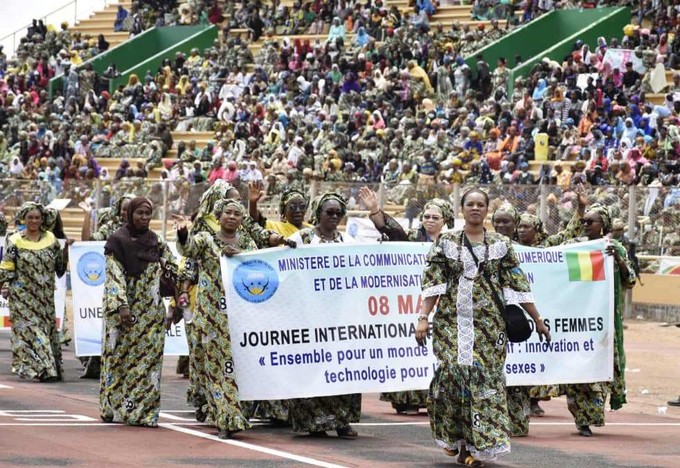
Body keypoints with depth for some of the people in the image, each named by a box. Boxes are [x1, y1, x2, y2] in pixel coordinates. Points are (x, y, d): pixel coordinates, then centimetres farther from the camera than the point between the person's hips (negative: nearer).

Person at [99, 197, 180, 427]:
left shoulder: (156, 241, 10)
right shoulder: (117, 240, -4)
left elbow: (173, 271, 10)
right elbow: (115, 275, -11)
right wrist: (122, 306, -21)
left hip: (151, 310, 4)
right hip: (124, 308, -4)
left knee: (149, 357, 0)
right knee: (119, 355, 0)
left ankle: (145, 410, 3)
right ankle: (112, 407, 6)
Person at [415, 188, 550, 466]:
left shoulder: (501, 245, 8)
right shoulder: (445, 242, 6)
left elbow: (517, 286, 8)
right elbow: (433, 284, 1)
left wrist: (537, 320, 7)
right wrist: (423, 318, -9)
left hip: (488, 322, 0)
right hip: (452, 320, 0)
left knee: (484, 377, -6)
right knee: (453, 370, -12)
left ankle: (476, 445, -1)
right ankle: (456, 438, 4)